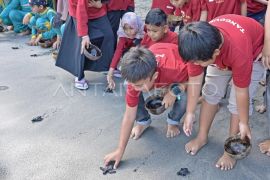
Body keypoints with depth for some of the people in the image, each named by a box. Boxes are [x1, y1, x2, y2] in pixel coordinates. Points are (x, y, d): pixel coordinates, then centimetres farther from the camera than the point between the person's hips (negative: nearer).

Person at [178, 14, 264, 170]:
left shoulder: (239, 51, -45)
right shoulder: (200, 45, -32)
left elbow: (241, 91, -31)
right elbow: (195, 80, -20)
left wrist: (244, 122, -18)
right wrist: (190, 113, -14)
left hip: (253, 53, -4)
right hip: (221, 53, 4)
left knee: (236, 102, -10)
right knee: (211, 93, 1)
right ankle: (202, 137, 19)